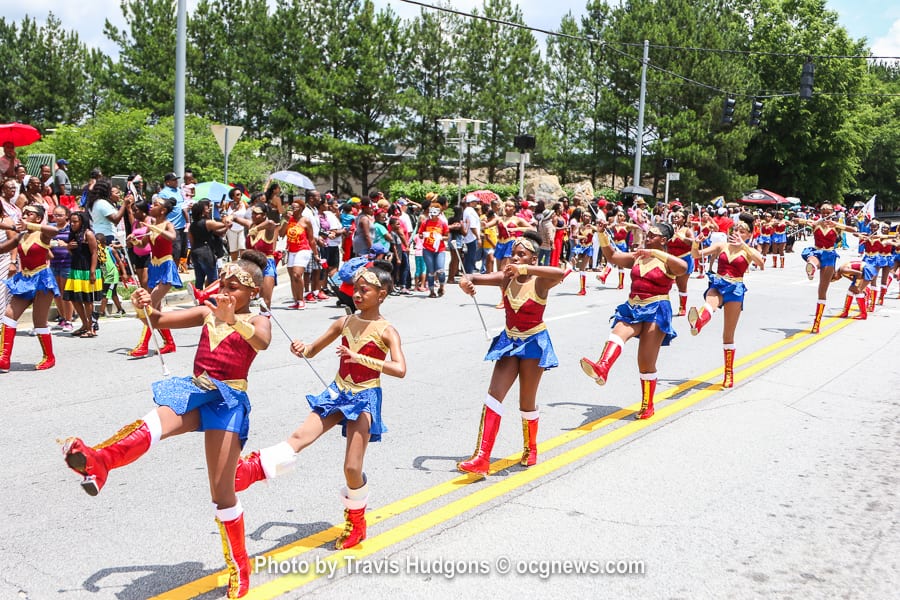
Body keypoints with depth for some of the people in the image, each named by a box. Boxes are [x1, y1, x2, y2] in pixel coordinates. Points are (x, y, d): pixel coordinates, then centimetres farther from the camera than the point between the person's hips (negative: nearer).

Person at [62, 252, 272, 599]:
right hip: (195, 391, 4)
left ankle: (239, 569, 12)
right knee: (159, 421, -33)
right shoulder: (207, 312, 16)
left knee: (222, 492, -4)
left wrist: (233, 320, -41)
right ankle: (99, 460, -61)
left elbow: (262, 342, -23)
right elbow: (159, 320, 13)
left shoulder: (257, 321, 2)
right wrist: (144, 307, -10)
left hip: (228, 401, -4)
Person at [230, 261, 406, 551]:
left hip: (365, 398, -5)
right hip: (338, 393, 5)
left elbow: (400, 369, -25)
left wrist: (360, 357, -32)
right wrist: (302, 349, -10)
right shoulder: (345, 323, 6)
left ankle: (356, 521, 19)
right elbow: (314, 350, 15)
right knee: (300, 436, -15)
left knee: (352, 467, -4)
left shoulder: (386, 331, -9)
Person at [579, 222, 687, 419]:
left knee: (646, 364, -1)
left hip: (656, 311, -4)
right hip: (633, 308, 5)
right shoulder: (637, 257, 16)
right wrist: (603, 236, 0)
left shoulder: (667, 262, -2)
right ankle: (601, 369, -55)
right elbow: (612, 256, 15)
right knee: (618, 332, -30)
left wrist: (655, 253, -25)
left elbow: (683, 267, -24)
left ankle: (647, 406, 13)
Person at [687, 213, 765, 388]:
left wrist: (743, 245, -20)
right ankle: (697, 323, -74)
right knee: (711, 304, -38)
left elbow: (761, 262, -17)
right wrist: (695, 244, -17)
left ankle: (729, 373, 18)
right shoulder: (722, 246, 11)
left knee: (728, 335, 4)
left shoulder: (749, 251, 6)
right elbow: (696, 255, 5)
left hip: (735, 289, 0)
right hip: (717, 285, 0)